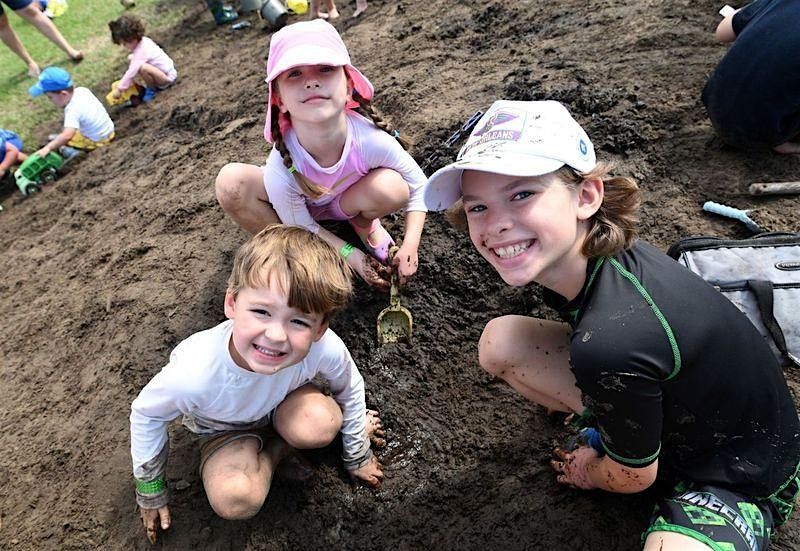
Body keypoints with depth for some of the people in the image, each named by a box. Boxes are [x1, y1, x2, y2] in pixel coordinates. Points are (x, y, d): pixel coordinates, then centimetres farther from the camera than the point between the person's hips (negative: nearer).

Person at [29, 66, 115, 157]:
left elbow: (67, 135, -44)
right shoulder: (82, 90, -9)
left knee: (55, 140, 0)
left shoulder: (72, 111, -32)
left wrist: (48, 148, -44)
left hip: (98, 141, -8)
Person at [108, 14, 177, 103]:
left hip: (167, 78, -10)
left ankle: (152, 89, -7)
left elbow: (131, 72, -25)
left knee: (143, 68, -36)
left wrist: (119, 89, -20)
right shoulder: (143, 41, 0)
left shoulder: (141, 52, -26)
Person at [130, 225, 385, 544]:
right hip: (223, 427, 0)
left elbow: (350, 388, -10)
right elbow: (146, 414, -15)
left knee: (320, 425, -33)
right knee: (235, 500, -27)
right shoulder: (193, 375, -41)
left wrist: (357, 457, 6)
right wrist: (150, 489, 0)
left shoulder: (326, 349, -36)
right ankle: (276, 446, 2)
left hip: (282, 402, 1)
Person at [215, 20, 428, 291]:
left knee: (392, 187, -34)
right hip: (299, 206, 0)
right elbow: (302, 228, -17)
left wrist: (410, 247, -25)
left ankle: (363, 223, 5)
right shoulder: (280, 171, -37)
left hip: (349, 203, 1)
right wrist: (350, 254, -21)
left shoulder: (373, 141, -36)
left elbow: (417, 186, -17)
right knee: (231, 182, -29)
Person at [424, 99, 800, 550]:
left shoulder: (611, 343, -39)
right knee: (499, 343, -7)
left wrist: (589, 473, 3)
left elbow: (633, 477, -18)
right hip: (666, 405, 8)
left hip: (740, 480, -7)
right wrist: (582, 398, 22)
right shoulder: (593, 249, -17)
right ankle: (608, 425, 10)